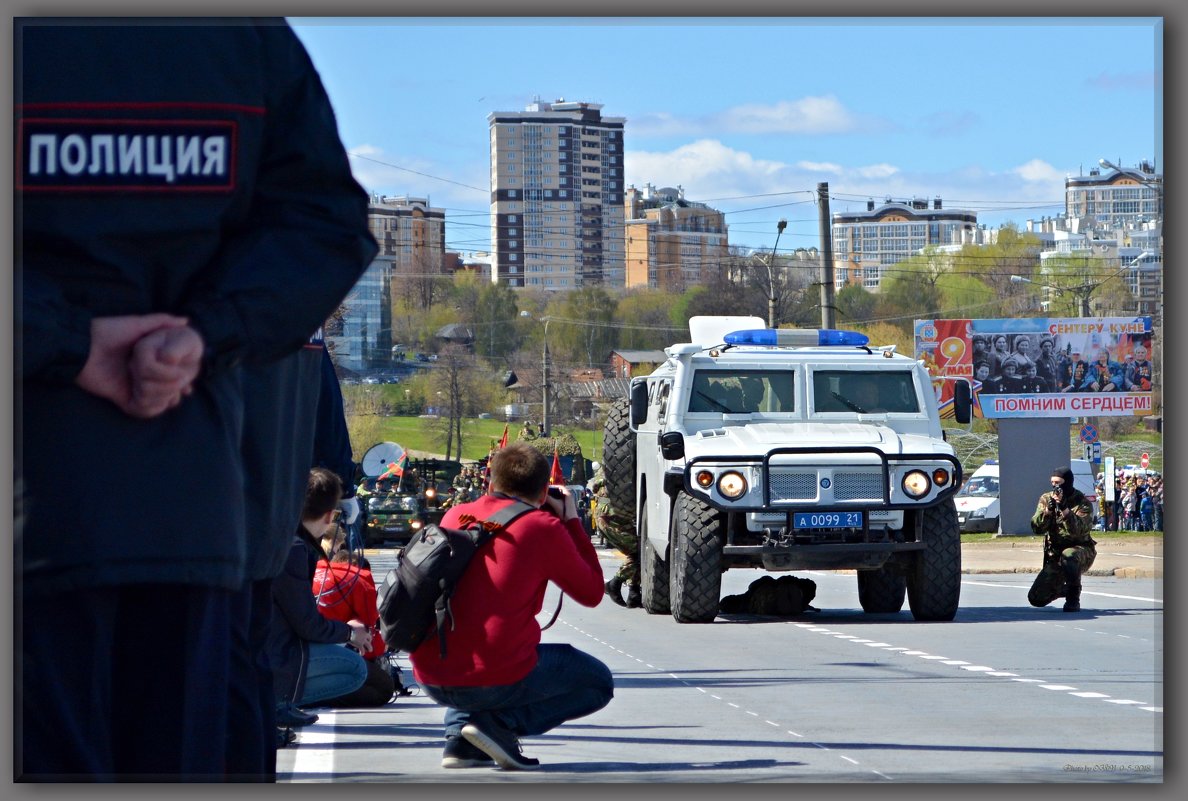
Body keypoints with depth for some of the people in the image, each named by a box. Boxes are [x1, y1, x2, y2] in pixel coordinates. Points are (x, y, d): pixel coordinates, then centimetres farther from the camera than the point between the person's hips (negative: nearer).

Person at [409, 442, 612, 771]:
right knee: (598, 682, 18)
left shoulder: (456, 516, 10)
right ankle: (501, 723, -4)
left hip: (430, 678, 6)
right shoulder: (544, 528, -5)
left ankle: (459, 738, 13)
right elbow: (592, 593, 6)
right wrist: (571, 521, 14)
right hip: (497, 678, -6)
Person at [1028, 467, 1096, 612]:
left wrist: (1064, 508, -32)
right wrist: (1048, 509, -22)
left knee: (1068, 556, -43)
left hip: (1081, 550, -5)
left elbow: (1079, 530, -26)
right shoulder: (1046, 499, 2)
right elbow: (1037, 528, -8)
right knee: (1036, 599, -4)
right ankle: (1063, 589, 29)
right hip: (1054, 555, 5)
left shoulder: (1082, 503, -11)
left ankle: (1073, 598, -21)